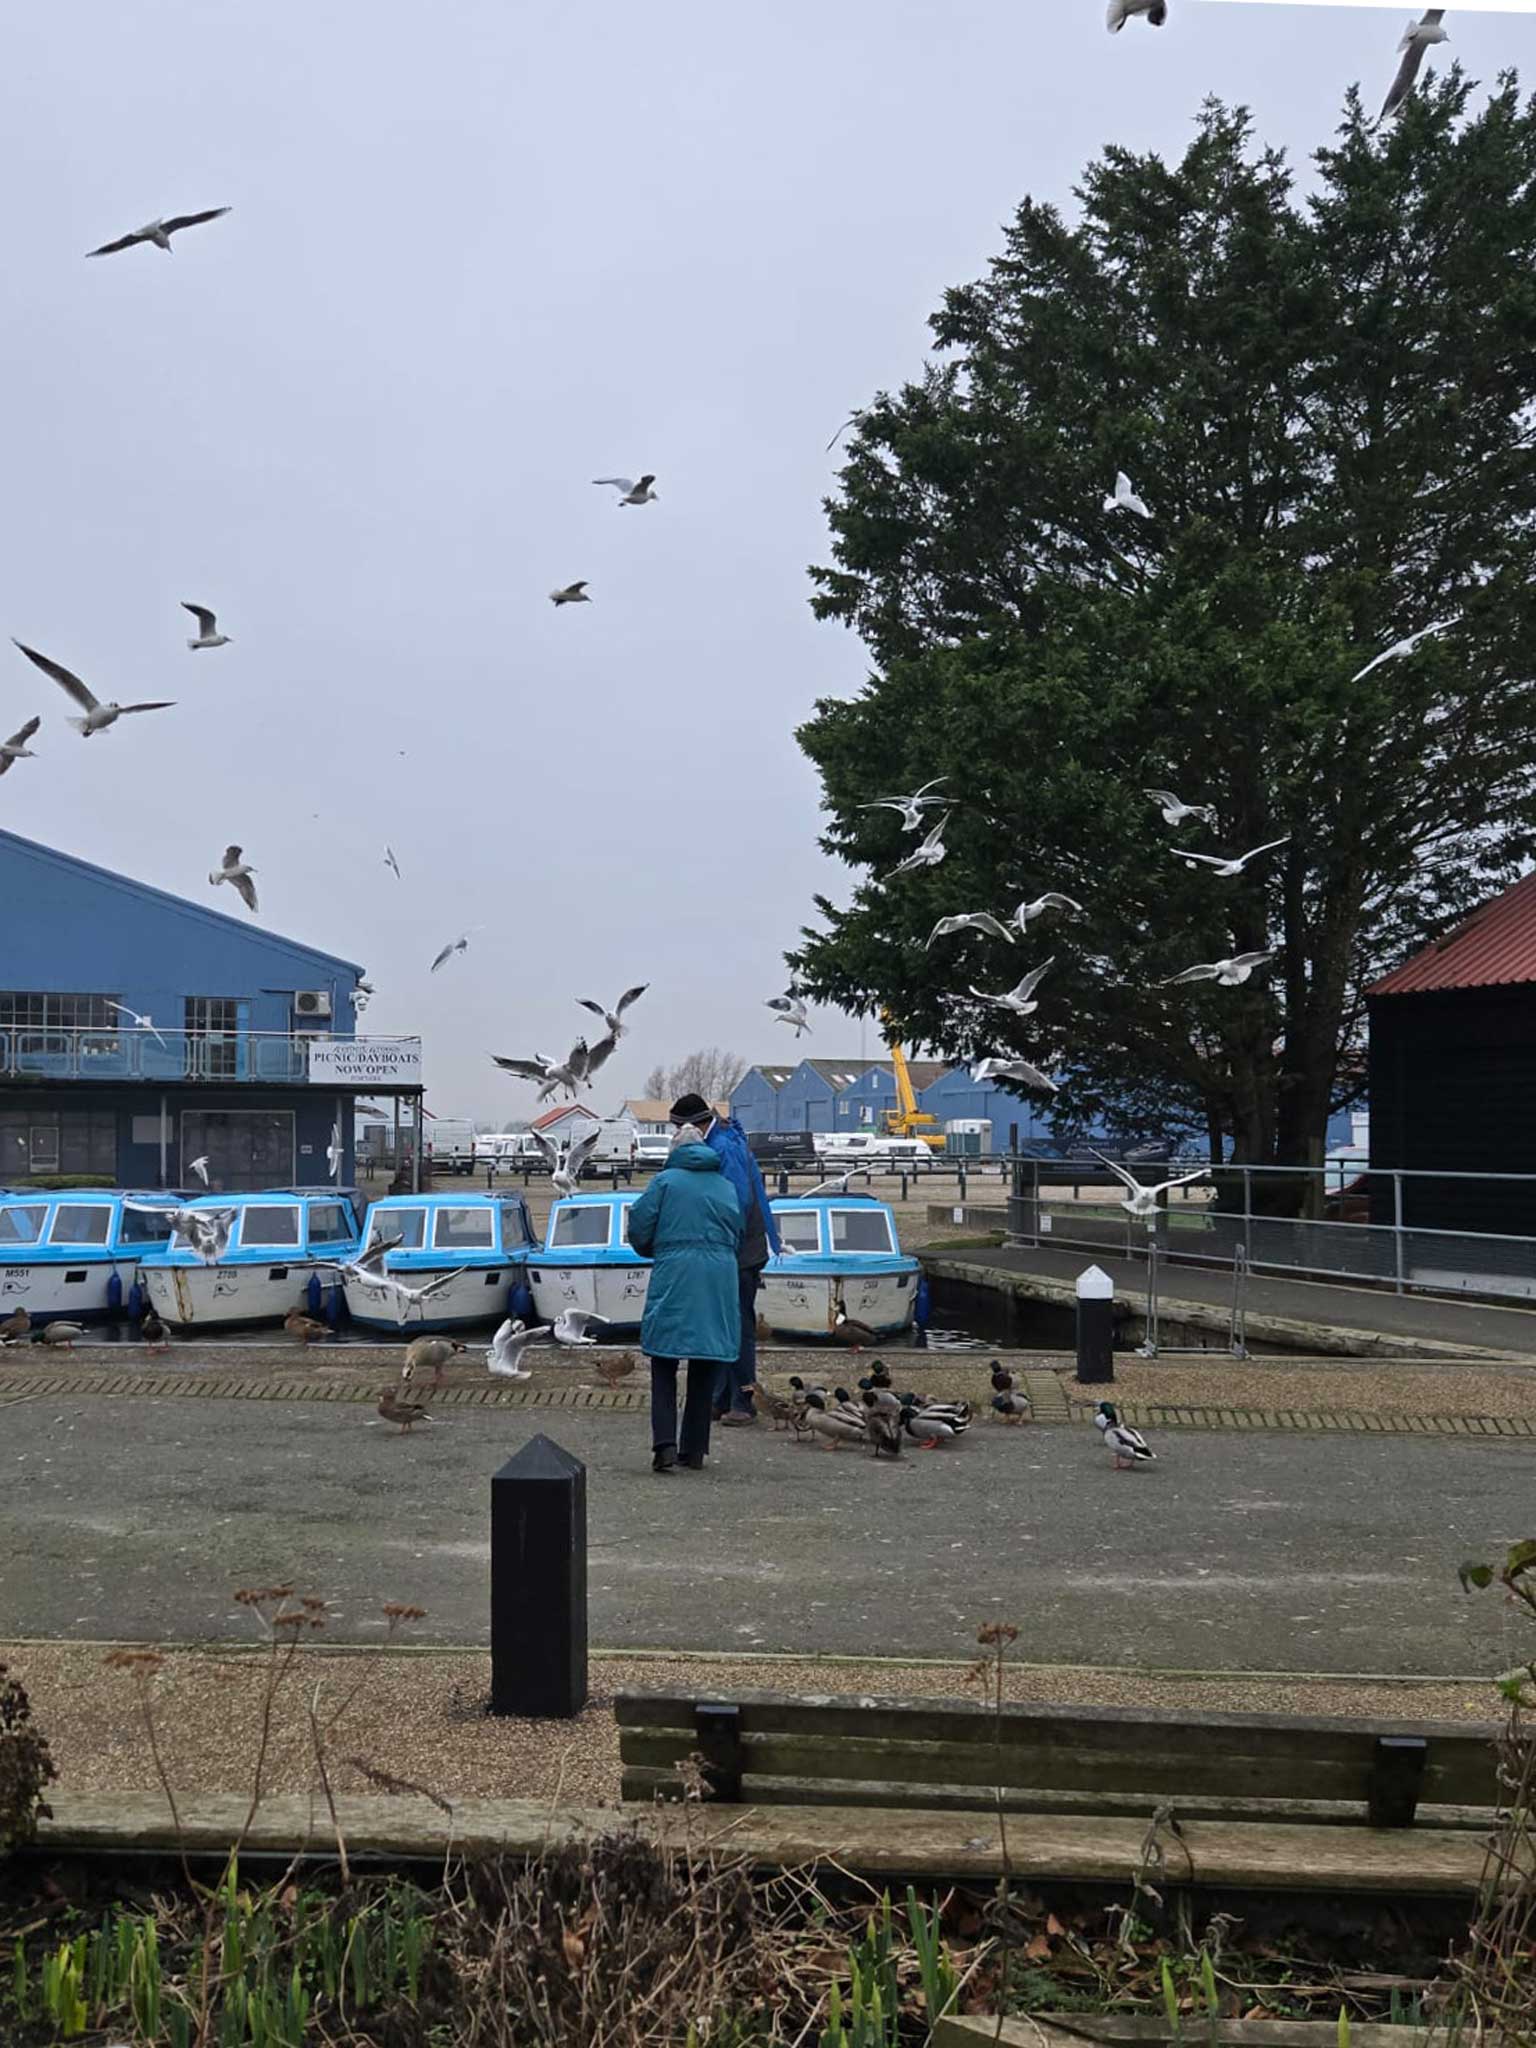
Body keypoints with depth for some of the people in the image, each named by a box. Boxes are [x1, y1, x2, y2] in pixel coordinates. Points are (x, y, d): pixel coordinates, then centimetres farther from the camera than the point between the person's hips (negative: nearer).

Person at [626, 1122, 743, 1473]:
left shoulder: (666, 1180, 2)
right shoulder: (728, 1186, 14)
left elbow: (639, 1228, -1)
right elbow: (737, 1238, 16)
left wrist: (653, 1252, 19)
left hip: (674, 1277, -3)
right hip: (719, 1282, 3)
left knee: (664, 1366, 4)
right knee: (704, 1371, 11)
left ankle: (665, 1444, -9)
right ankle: (694, 1450, 14)